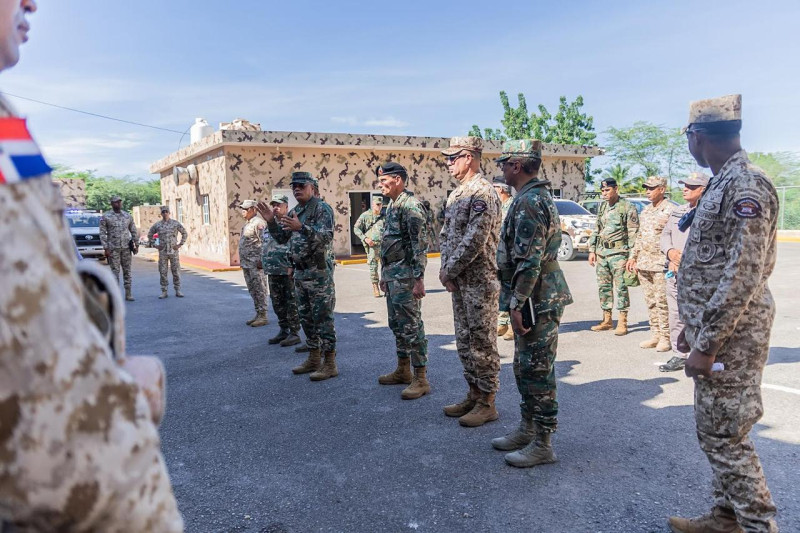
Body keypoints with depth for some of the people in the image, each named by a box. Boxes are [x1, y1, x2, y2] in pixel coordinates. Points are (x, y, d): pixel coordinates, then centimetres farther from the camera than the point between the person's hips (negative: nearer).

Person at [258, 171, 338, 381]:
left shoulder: (322, 208, -10)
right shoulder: (294, 212, 15)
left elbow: (327, 236, -23)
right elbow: (281, 238, 18)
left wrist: (301, 227, -34)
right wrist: (271, 221, 2)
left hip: (319, 272, -8)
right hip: (300, 272, 9)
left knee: (323, 318, -5)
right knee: (306, 317, 14)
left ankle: (330, 364, 2)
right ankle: (314, 359, 25)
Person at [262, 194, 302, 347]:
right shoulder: (269, 225, 17)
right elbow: (264, 246, 23)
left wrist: (291, 266, -19)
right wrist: (265, 266, 18)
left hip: (288, 271, -8)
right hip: (272, 271, 8)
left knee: (291, 303, -1)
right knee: (278, 303, 14)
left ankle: (294, 333, 5)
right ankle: (284, 331, 25)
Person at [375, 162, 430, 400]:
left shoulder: (410, 205, -14)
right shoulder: (392, 206, 16)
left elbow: (419, 244, -20)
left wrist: (419, 279, -24)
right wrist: (384, 275, 21)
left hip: (405, 275, -10)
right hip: (392, 275, 10)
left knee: (411, 326, -6)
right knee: (397, 324, 16)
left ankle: (421, 379, 2)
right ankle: (403, 370, 28)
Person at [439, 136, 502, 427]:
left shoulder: (483, 193, -15)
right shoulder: (457, 193, 15)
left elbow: (474, 240, -22)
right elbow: (446, 233, 17)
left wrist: (449, 271, -14)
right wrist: (445, 268, 3)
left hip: (480, 281, -9)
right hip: (459, 281, 9)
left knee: (482, 342, 0)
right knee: (465, 341, 15)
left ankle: (487, 403, 12)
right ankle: (474, 394, 28)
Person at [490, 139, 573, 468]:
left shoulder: (529, 202, -18)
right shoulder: (538, 196, 16)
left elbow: (529, 261, -25)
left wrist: (516, 304, -22)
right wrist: (517, 301, 23)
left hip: (537, 301, -11)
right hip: (537, 298, 11)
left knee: (537, 371, -2)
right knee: (525, 368, 18)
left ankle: (542, 445, 10)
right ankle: (527, 429, 31)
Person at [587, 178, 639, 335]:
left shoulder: (628, 208, -5)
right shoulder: (602, 207, 15)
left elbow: (633, 234, -8)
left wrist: (632, 256, -13)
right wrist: (592, 250, 15)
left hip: (618, 253, -7)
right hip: (601, 252, 7)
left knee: (620, 287, -5)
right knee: (603, 287, 9)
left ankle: (622, 323, 1)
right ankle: (607, 321, 18)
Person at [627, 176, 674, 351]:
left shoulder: (671, 210, -7)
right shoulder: (645, 211, 17)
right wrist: (633, 257, 18)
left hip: (661, 264, -7)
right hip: (644, 263, 7)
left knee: (662, 302, -5)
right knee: (650, 302, 11)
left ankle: (665, 338, 4)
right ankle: (655, 335, 19)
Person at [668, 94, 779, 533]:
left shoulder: (745, 184, -18)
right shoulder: (722, 183, 13)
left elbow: (744, 275, -24)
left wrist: (707, 344, -22)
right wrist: (693, 327, 20)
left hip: (730, 337, -10)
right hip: (713, 330, 10)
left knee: (725, 435, 0)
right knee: (714, 430, 18)